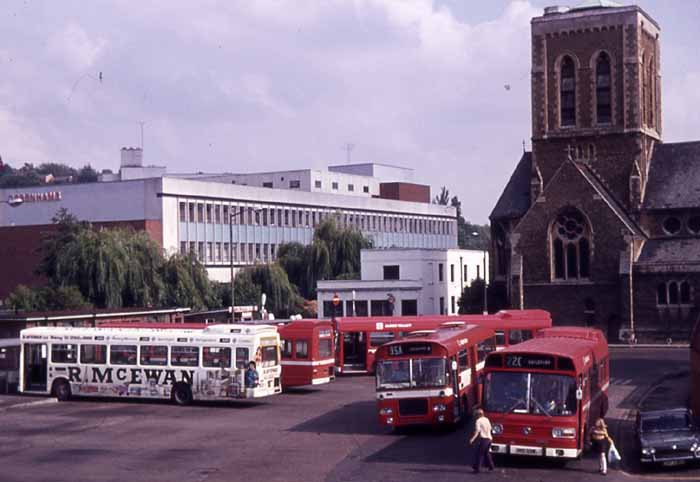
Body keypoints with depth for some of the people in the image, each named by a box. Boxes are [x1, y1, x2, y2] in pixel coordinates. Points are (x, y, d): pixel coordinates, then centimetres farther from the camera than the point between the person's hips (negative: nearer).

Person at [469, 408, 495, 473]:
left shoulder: (478, 421, -8)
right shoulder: (487, 419, 13)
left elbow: (477, 431, -19)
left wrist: (473, 439, -27)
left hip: (483, 438, -7)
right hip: (489, 438, 7)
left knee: (479, 454, -3)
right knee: (487, 453, 22)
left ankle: (477, 468, -7)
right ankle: (491, 466, 28)